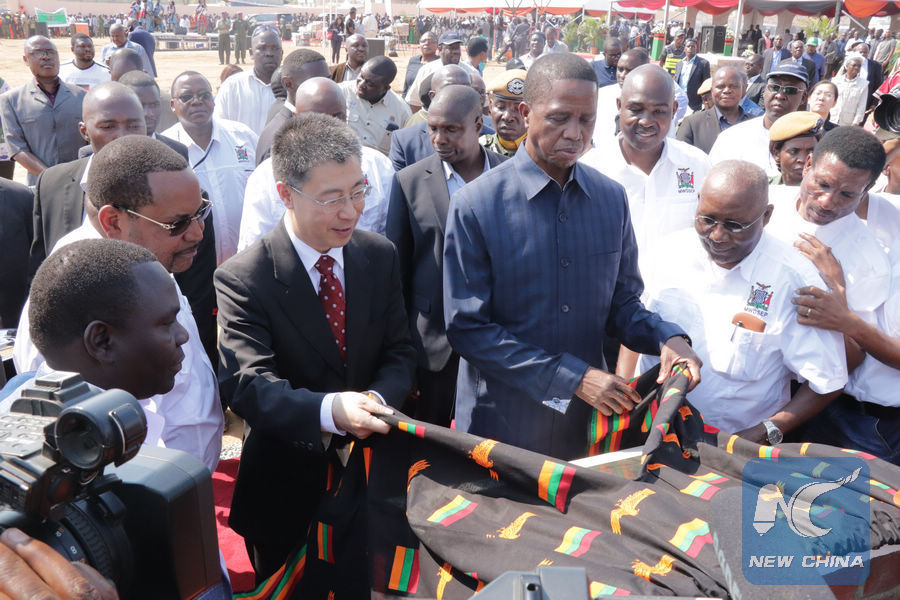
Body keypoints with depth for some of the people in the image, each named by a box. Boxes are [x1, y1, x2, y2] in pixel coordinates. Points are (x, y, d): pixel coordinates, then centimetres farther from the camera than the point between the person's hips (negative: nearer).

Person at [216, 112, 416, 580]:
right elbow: (249, 385, -26)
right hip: (285, 487, -3)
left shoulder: (380, 256, -4)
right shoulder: (242, 279, -17)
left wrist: (379, 397, -23)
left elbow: (399, 353, -1)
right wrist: (330, 410, -44)